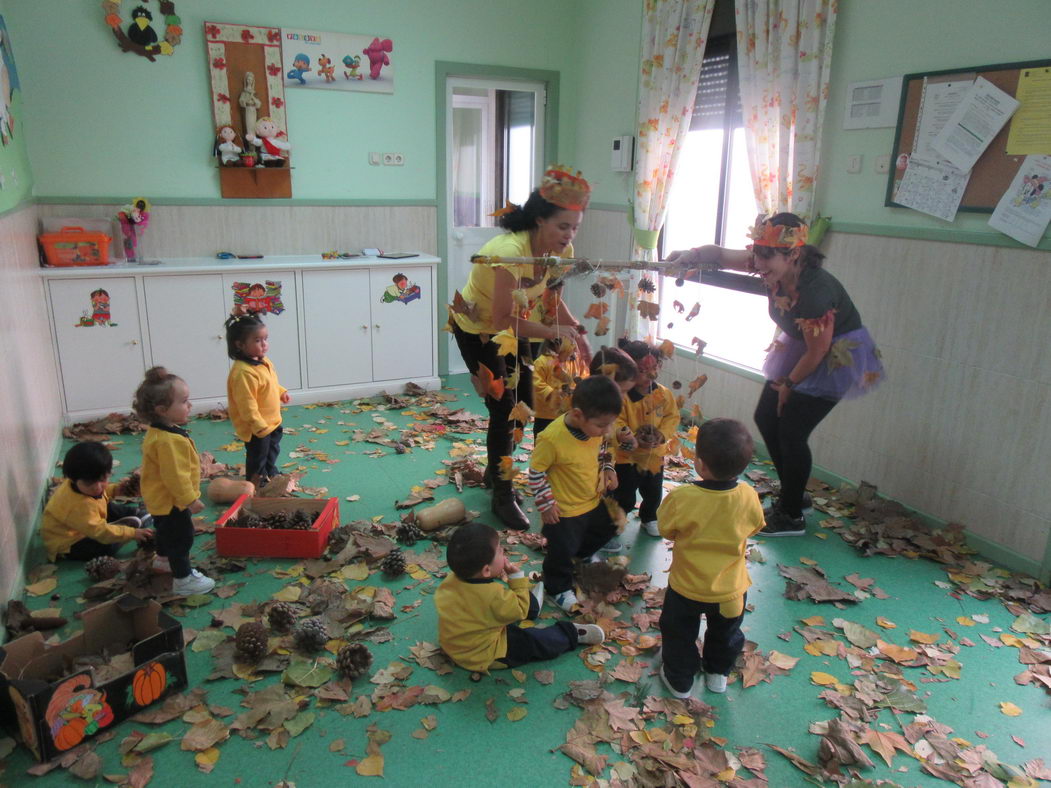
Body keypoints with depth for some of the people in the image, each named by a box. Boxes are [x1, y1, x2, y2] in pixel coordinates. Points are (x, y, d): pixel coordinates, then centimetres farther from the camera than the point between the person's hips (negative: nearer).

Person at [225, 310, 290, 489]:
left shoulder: (263, 362, 1)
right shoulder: (243, 372, -30)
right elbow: (247, 404, -31)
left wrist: (281, 392, 10)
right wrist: (259, 426, -31)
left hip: (272, 421, 10)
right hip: (256, 427, -10)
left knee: (273, 452, 28)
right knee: (257, 458, 8)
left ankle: (271, 476, 49)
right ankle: (256, 486, 26)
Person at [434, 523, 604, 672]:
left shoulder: (452, 580, -15)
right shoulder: (493, 595, -38)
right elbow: (519, 611, -20)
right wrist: (517, 578, -17)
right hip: (484, 656, -8)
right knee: (539, 642, -1)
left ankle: (533, 604, 47)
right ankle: (574, 634, 20)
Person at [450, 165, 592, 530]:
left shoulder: (560, 249, -14)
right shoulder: (510, 251, -37)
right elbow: (502, 319, -35)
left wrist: (576, 331, -14)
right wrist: (552, 332, -32)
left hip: (513, 328, 7)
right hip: (477, 330, -7)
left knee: (532, 401, 9)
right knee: (504, 409, -6)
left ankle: (496, 471, 35)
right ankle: (502, 496, 14)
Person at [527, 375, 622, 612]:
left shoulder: (595, 428, -13)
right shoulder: (552, 438, -35)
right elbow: (536, 472, -22)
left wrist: (608, 469, -2)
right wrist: (546, 503, -19)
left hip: (594, 501, 8)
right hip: (564, 510, -7)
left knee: (605, 530, 28)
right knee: (562, 551, 7)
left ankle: (582, 554, 58)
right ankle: (559, 588, 35)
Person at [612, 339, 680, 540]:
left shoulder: (664, 394, -5)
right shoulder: (621, 396, -24)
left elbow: (672, 416, 2)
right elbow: (616, 424, -23)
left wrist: (662, 434, -13)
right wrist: (624, 436, -39)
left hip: (655, 455, 6)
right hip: (627, 456, -6)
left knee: (654, 494, 25)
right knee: (625, 499, 1)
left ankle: (649, 518, 52)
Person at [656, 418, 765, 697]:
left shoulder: (680, 498, -33)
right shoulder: (749, 497, -23)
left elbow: (665, 530, -15)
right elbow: (754, 528, -3)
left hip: (687, 589, -3)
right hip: (730, 590, 3)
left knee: (679, 634, 24)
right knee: (725, 633, 30)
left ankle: (679, 680, 43)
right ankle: (718, 673, 52)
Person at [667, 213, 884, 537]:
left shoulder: (815, 291, -35)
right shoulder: (773, 267, -15)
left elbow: (817, 352, -24)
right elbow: (721, 255, -4)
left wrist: (788, 384, -10)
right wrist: (690, 255, -23)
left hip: (837, 355, -8)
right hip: (800, 346, 8)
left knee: (791, 431, -8)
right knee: (765, 418, 10)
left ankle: (792, 516, 10)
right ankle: (793, 494, 27)